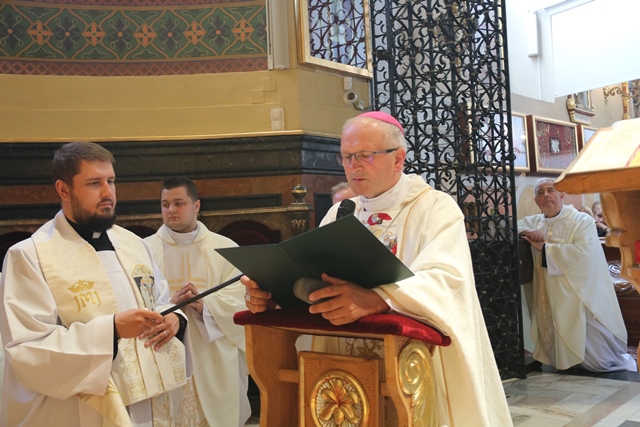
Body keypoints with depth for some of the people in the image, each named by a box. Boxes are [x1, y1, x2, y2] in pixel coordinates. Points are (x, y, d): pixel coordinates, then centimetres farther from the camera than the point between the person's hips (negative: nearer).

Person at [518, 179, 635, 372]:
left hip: (579, 300, -5)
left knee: (595, 351, 2)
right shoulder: (534, 222, 10)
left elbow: (582, 253, -22)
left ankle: (627, 365, 31)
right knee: (562, 353, 12)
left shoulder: (582, 221, -7)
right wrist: (525, 231, -4)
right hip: (550, 302, 5)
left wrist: (544, 248, -17)